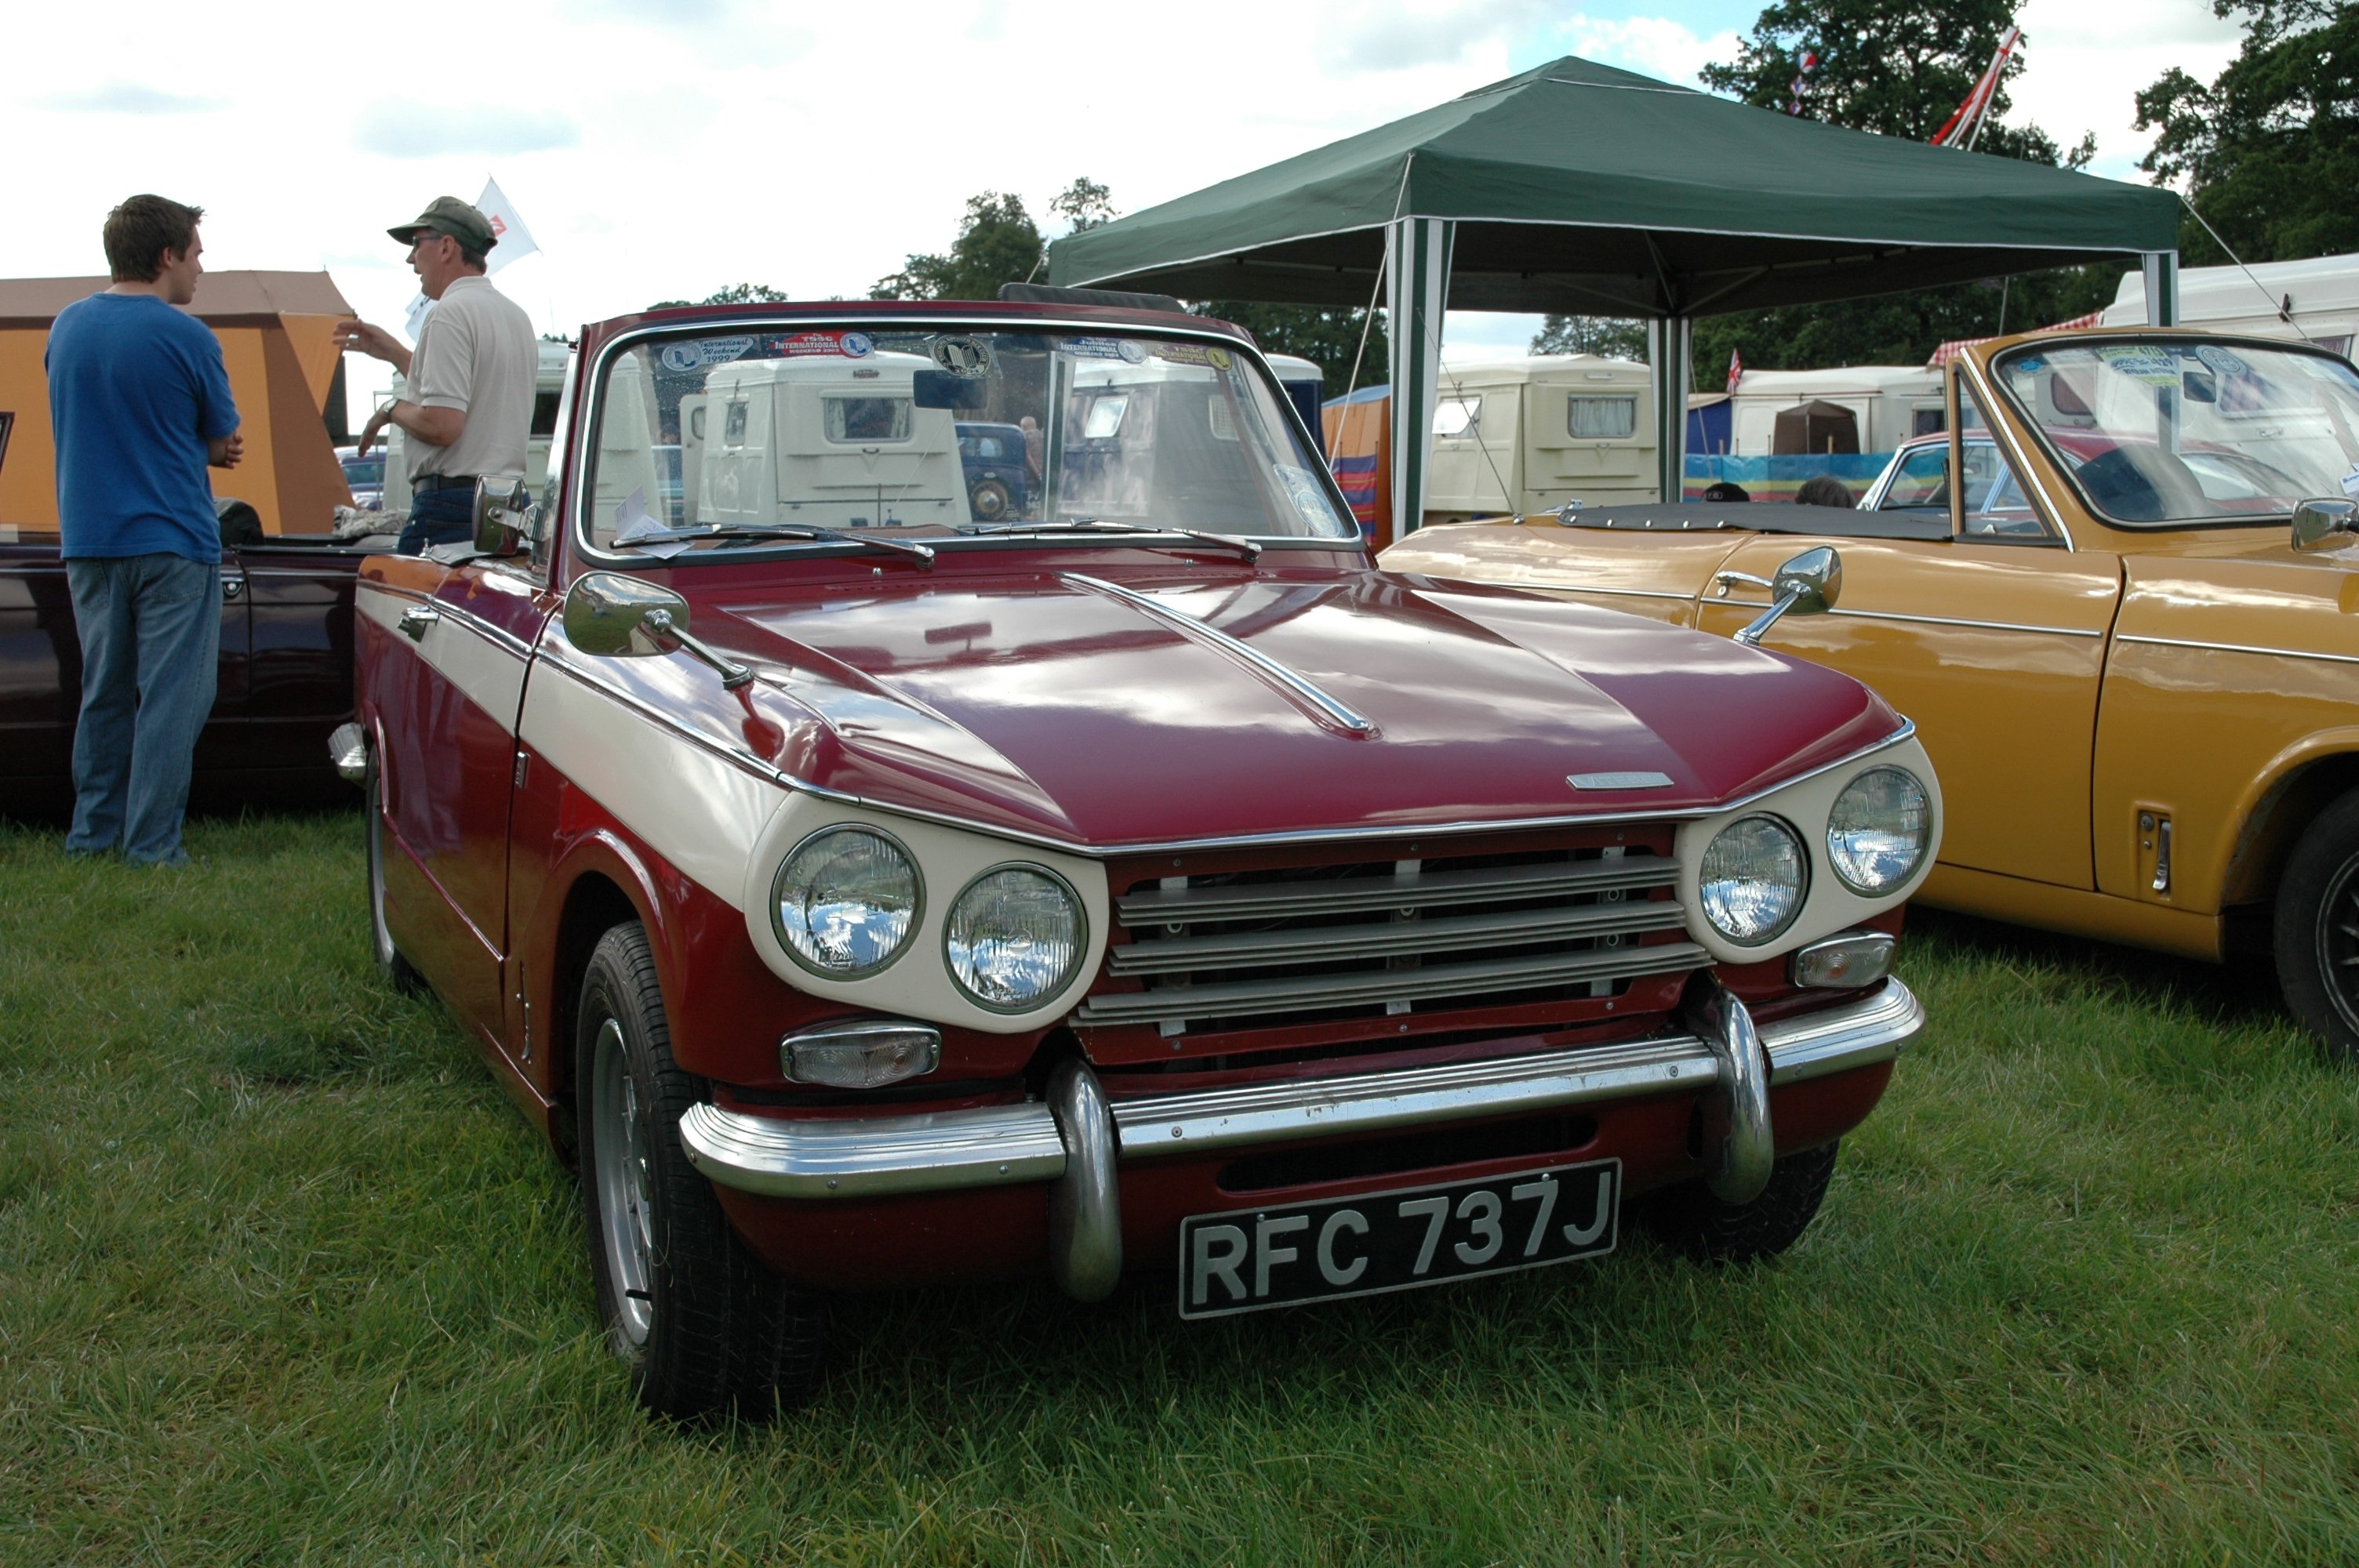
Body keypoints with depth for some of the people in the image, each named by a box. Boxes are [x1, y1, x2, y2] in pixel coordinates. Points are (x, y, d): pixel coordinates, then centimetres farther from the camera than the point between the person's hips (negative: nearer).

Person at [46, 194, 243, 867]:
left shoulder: (65, 327, 8)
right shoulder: (186, 338, -10)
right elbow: (224, 443, -2)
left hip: (87, 540, 6)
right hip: (172, 542, -6)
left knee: (104, 693, 16)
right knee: (171, 697, 0)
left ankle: (92, 831, 21)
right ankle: (152, 846, 0)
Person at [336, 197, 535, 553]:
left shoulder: (451, 313, -11)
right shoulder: (517, 315, 17)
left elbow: (442, 425, -20)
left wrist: (393, 410, 0)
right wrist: (395, 354, 32)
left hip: (453, 507, -9)